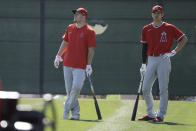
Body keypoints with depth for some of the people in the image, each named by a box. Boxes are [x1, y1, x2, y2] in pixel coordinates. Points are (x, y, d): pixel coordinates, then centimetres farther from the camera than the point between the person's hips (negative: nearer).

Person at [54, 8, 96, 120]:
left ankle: (67, 107, 1)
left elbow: (91, 50, -7)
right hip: (67, 64, 5)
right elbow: (65, 42, 22)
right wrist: (58, 56, 19)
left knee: (76, 87, -16)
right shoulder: (70, 28, 11)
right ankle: (75, 112, 14)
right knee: (69, 89, 5)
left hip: (80, 66, -5)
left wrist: (88, 65, -11)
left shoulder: (89, 32, -6)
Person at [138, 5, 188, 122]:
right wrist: (143, 64, 10)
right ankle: (150, 114, 15)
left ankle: (160, 115, 0)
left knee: (163, 89, -5)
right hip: (151, 61, 4)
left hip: (163, 59, -4)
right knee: (145, 89, 3)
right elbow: (144, 47, 14)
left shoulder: (169, 28, -1)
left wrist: (174, 52, -7)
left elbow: (184, 39, 0)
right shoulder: (146, 29, 11)